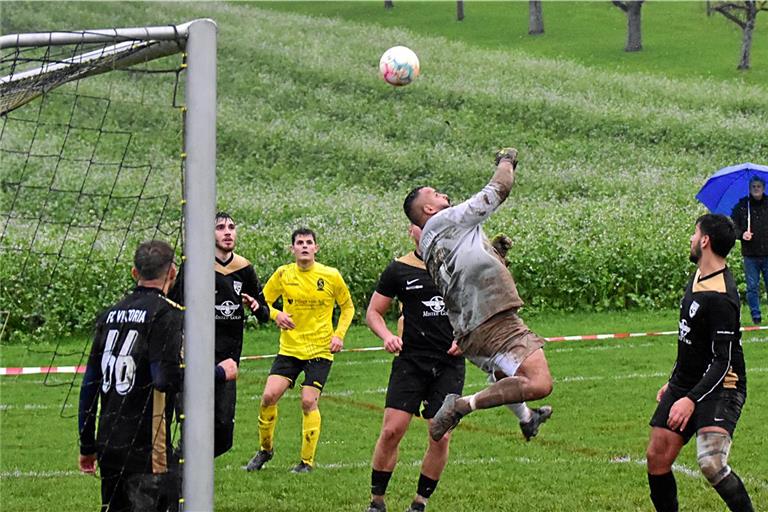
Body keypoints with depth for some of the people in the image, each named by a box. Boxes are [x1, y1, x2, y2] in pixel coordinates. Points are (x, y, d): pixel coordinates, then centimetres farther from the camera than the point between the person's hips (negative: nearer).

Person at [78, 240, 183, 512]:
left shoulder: (111, 314, 13)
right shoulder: (167, 313, -8)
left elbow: (90, 383, 15)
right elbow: (168, 378, -19)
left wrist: (87, 446, 21)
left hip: (107, 445, 7)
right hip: (146, 447, -7)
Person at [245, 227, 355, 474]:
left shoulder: (331, 276, -4)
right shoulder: (283, 274, -1)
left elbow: (348, 307, 9)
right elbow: (263, 302, 8)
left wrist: (339, 334, -4)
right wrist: (276, 315, -14)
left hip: (320, 350, -2)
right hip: (289, 349, 2)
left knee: (308, 401, -11)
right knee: (269, 396, -9)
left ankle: (307, 461, 1)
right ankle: (265, 449, 13)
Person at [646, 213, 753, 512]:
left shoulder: (720, 297, -22)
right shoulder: (699, 276, 9)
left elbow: (724, 361, -23)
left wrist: (691, 399, -28)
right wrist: (674, 383, 25)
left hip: (719, 389, -9)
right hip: (685, 384, 9)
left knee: (711, 463, -27)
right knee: (657, 458, 6)